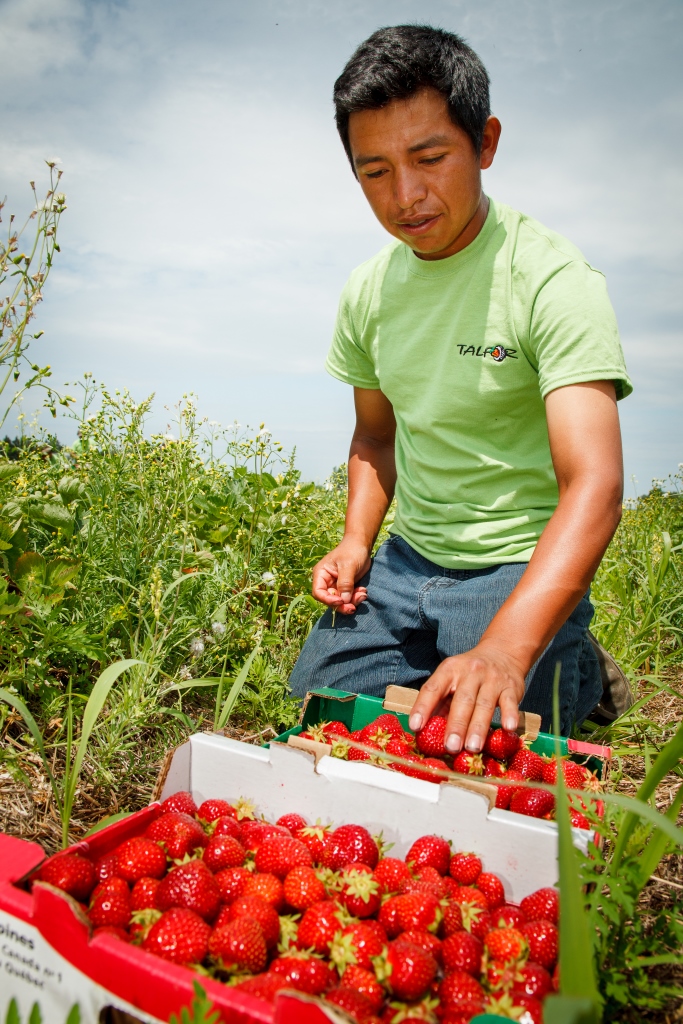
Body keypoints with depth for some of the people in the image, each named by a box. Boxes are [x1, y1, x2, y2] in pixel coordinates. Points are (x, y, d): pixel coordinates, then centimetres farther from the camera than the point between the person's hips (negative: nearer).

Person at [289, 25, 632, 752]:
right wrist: (356, 541, -1)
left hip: (525, 575, -5)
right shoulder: (368, 293, 2)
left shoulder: (553, 282, -18)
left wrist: (504, 650, -43)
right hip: (405, 561, 6)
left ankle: (577, 675, 17)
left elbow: (594, 485, -29)